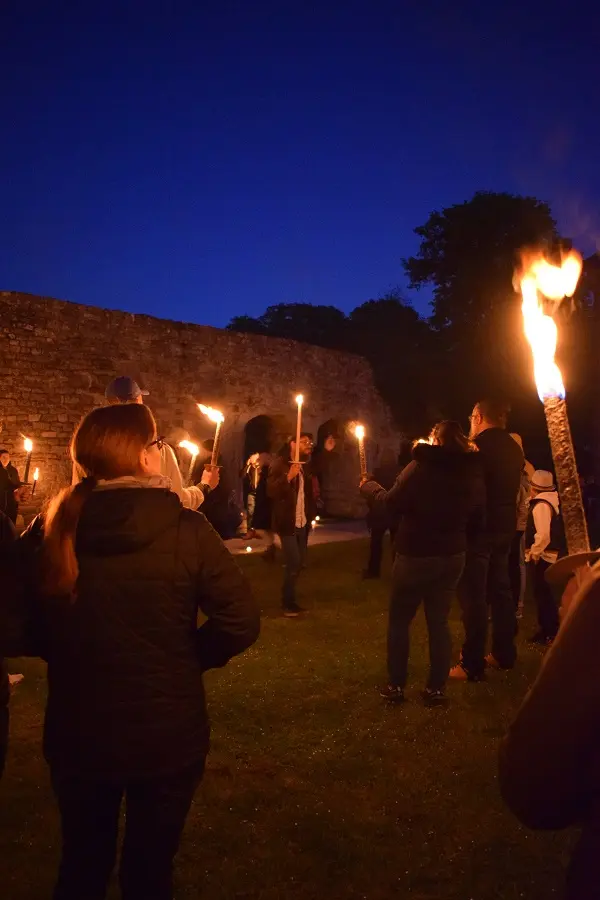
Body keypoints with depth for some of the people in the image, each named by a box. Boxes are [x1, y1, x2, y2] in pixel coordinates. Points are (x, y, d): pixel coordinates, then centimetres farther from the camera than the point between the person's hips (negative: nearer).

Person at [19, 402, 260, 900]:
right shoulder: (184, 529, -18)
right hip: (166, 733, -3)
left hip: (77, 732, 3)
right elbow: (241, 621, -18)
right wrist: (186, 659, -1)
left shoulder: (55, 529, -8)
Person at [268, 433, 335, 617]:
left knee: (299, 563, 13)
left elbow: (319, 470, 31)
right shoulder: (280, 464, -12)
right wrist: (288, 477, -31)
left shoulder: (306, 465, 8)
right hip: (288, 523, -8)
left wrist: (327, 451, 18)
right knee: (293, 564, -8)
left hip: (303, 523, 8)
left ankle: (290, 601, 27)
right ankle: (288, 604, 7)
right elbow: (271, 491, -22)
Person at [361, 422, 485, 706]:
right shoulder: (473, 473, 1)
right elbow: (477, 520, 7)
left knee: (399, 621, 11)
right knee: (439, 621, 14)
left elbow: (392, 504, -13)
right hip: (452, 557, 5)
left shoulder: (421, 466, -14)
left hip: (415, 555, -4)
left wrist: (369, 487, 4)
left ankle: (396, 686, 16)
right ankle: (436, 688, 17)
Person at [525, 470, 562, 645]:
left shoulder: (541, 506, -21)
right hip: (549, 555, 10)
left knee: (542, 594, -2)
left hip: (541, 557, -10)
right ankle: (550, 629, 26)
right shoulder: (551, 501, 10)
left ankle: (548, 632, 6)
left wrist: (534, 553, -18)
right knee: (545, 593, 17)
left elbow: (543, 535, -29)